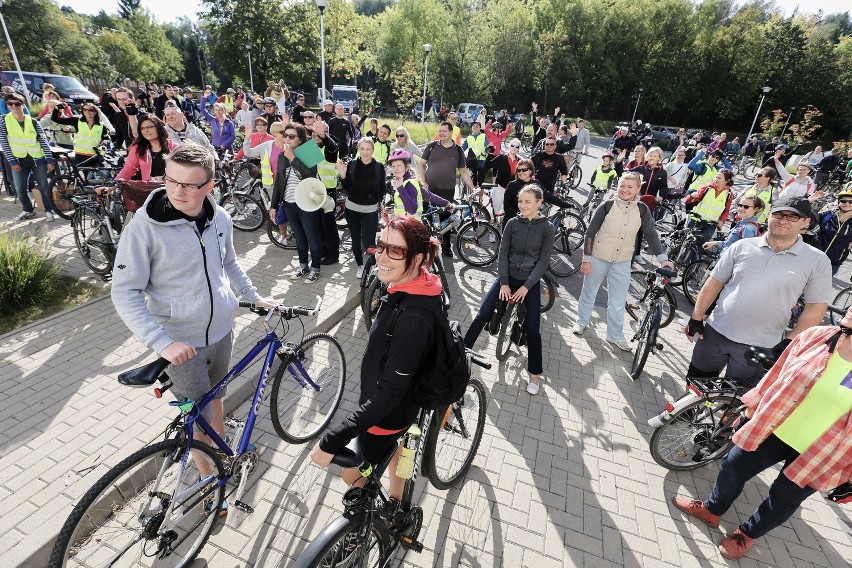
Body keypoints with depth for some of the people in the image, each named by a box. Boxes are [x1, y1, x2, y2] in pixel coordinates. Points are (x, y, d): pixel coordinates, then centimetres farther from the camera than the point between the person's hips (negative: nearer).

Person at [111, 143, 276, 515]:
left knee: (215, 398, 24)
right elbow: (125, 292, -16)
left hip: (222, 331, 4)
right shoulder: (144, 227, -19)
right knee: (199, 418, 9)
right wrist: (161, 342, -25)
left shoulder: (220, 218, -5)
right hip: (181, 343, -4)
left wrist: (254, 296, 15)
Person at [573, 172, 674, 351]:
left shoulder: (642, 210, -5)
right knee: (589, 293, 14)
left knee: (618, 302, 9)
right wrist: (586, 259, -10)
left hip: (622, 262, 2)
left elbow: (651, 234, -3)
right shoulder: (607, 206, -12)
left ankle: (615, 335, 24)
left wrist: (663, 258, -15)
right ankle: (581, 321, 37)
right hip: (598, 258, -2)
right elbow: (590, 233, -9)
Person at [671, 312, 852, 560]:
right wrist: (749, 413, 8)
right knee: (733, 466, 12)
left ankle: (746, 534, 43)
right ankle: (711, 510, 38)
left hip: (818, 456, -2)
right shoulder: (816, 336, -11)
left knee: (783, 500, 17)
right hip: (774, 429, 3)